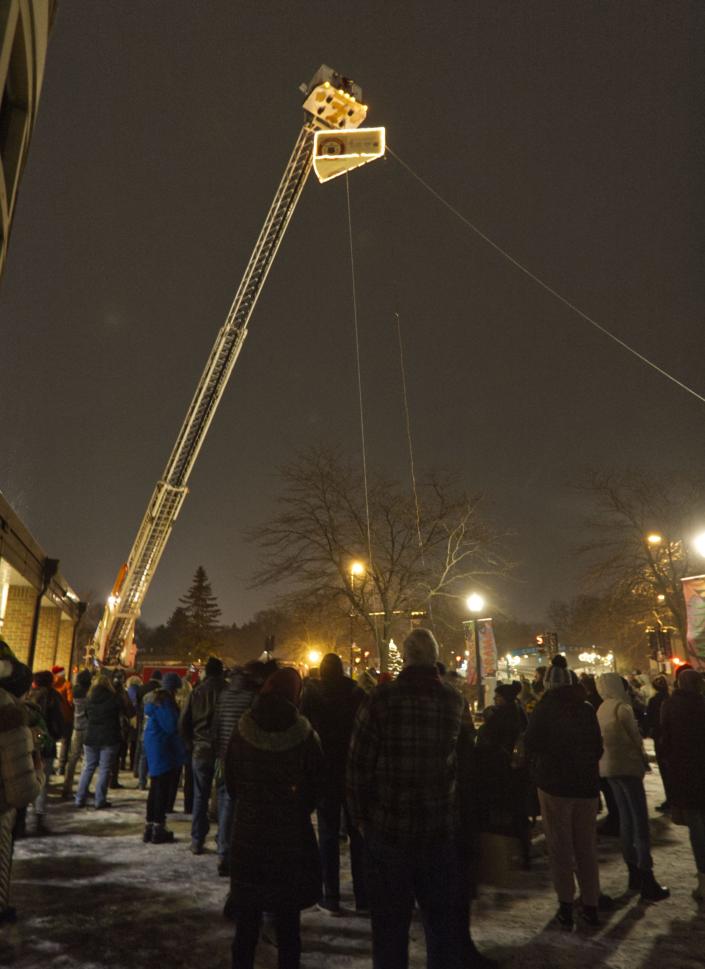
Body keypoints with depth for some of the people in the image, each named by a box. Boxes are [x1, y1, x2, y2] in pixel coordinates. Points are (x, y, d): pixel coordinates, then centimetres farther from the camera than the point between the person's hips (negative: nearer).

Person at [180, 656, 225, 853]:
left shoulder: (197, 691, 1)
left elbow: (184, 722, 2)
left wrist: (190, 745, 12)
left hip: (200, 751, 2)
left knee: (200, 797, 12)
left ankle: (197, 841, 14)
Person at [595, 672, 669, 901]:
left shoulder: (602, 708, 11)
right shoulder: (621, 707, -14)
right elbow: (634, 736, -13)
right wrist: (644, 759, 4)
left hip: (609, 765, 9)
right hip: (626, 765, -8)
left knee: (625, 817, 14)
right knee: (640, 819, -5)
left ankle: (634, 873, 22)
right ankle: (646, 880, -6)